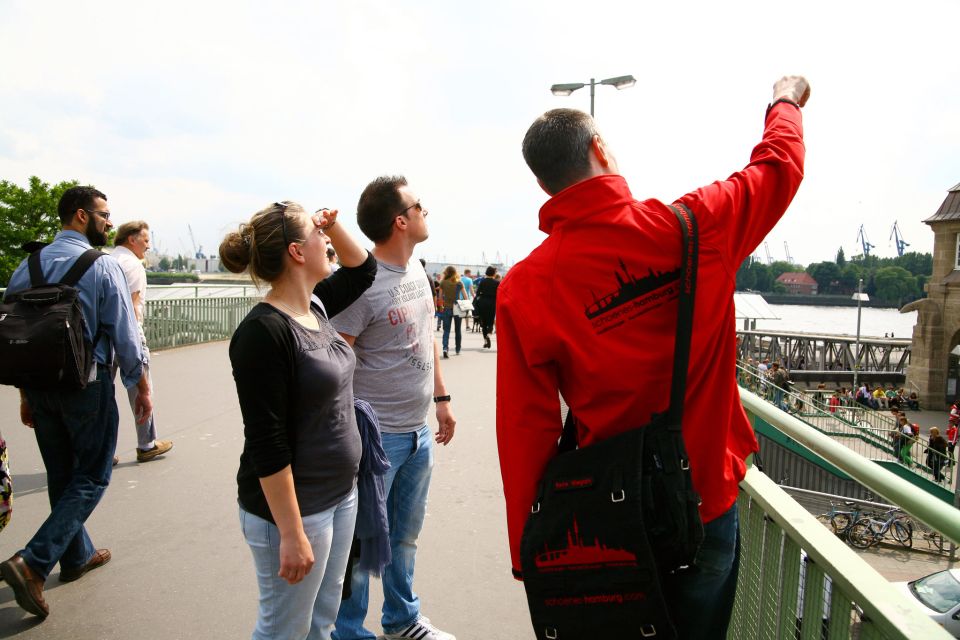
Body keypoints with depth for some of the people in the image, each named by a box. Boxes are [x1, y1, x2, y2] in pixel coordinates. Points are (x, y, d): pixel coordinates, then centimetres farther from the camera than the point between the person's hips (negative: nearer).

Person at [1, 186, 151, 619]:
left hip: (39, 384, 6)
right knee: (91, 478, 6)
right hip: (86, 386, -6)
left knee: (61, 476, 18)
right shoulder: (102, 267, -12)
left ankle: (77, 556, 34)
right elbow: (126, 336, -11)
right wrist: (142, 388, 0)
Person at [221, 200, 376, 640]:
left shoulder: (315, 307, 3)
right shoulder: (264, 333, -21)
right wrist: (291, 534, -20)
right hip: (292, 507, -8)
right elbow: (266, 446, -22)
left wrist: (333, 225, 4)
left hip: (340, 494, 8)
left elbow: (363, 269, 21)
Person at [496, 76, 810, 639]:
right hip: (708, 505, 1)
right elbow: (779, 168, 7)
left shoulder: (522, 290, -15)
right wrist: (786, 101, 29)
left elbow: (525, 434, -12)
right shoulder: (691, 227, -14)